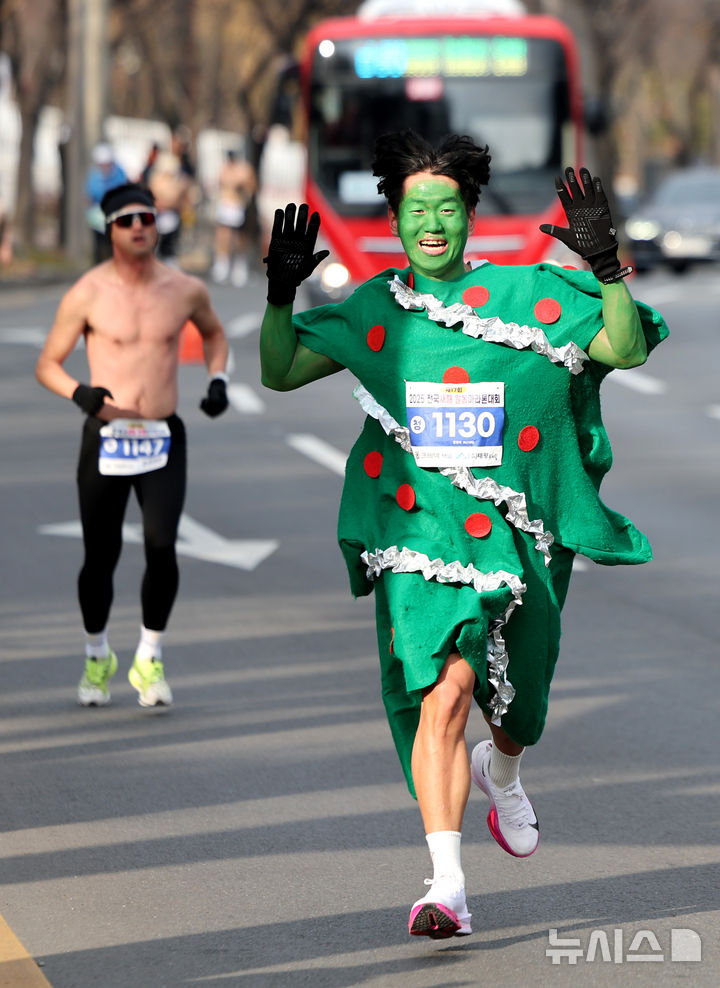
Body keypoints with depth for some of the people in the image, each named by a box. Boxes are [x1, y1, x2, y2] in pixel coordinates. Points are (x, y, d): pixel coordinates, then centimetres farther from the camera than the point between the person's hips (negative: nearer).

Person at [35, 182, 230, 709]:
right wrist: (79, 393, -19)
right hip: (105, 440, -1)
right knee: (101, 556, 3)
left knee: (162, 546, -14)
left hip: (164, 440, 1)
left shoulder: (185, 290, 3)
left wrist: (218, 380, 7)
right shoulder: (87, 294, -5)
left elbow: (214, 333, 25)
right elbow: (47, 364, 1)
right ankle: (97, 657, 27)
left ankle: (150, 658, 3)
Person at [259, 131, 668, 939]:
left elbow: (626, 349, -9)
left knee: (515, 701, 16)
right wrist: (280, 297, -8)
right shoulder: (372, 312, 2)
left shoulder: (528, 296, -4)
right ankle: (446, 887, -19)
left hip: (514, 534, 1)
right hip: (417, 535, -1)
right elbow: (280, 372, 10)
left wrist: (606, 268, -25)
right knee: (443, 692, -18)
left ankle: (501, 775, 55)